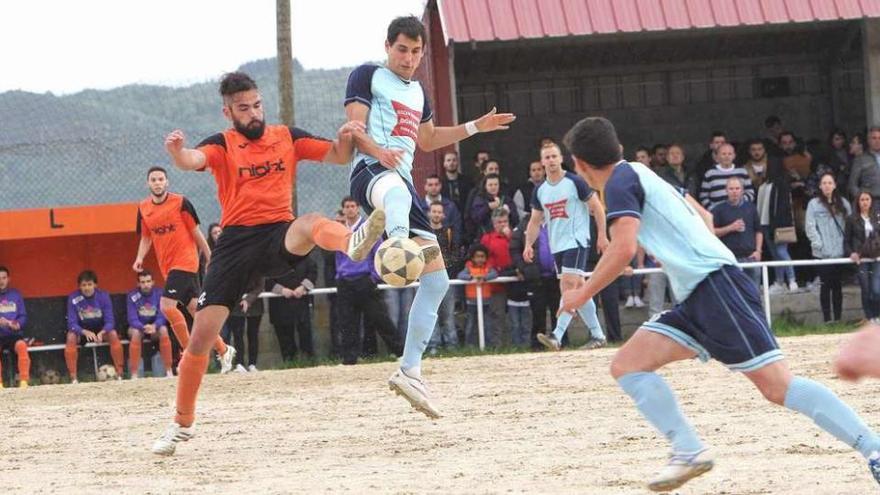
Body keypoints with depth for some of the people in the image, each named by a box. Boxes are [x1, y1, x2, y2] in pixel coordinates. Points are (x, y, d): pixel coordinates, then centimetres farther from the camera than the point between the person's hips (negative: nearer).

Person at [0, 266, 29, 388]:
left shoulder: (15, 294, 11)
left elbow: (23, 316, 10)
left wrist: (16, 325, -11)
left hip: (14, 334, 1)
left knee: (22, 346, -32)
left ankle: (24, 381, -32)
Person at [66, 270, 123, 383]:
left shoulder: (103, 296, -14)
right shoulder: (73, 298, -17)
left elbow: (110, 321, -15)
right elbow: (72, 324, -18)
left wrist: (102, 332, -37)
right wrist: (85, 332, -38)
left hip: (101, 329, 1)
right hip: (81, 330, -1)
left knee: (113, 334, -29)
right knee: (71, 337, -32)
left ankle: (119, 374, -21)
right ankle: (73, 378, -29)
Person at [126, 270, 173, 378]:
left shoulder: (159, 294, -9)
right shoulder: (132, 296, -13)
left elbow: (161, 317, -11)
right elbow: (132, 319, -16)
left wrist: (154, 326, -33)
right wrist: (144, 327, -36)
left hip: (155, 327, 1)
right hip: (137, 326, -1)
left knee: (163, 329, -31)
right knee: (136, 332, -35)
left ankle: (169, 371, -29)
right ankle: (134, 374, -36)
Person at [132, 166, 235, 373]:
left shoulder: (180, 203, -8)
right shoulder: (143, 209, 6)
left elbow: (196, 232, -3)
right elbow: (146, 238, 16)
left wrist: (210, 257, 1)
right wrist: (140, 258, -1)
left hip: (185, 261, -6)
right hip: (167, 266, 6)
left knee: (167, 305, -20)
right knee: (195, 309, 11)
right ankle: (223, 350, 23)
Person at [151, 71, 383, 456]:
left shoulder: (287, 136, 12)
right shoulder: (222, 145, 5)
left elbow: (338, 156, 10)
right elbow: (193, 160, -17)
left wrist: (345, 138, -15)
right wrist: (177, 153, -42)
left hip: (279, 237, 0)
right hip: (236, 242, 0)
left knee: (310, 223, -37)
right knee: (201, 335, -4)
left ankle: (353, 244, -72)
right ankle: (182, 424, 11)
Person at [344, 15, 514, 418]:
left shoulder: (417, 91, 28)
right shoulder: (368, 76, 6)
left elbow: (427, 140, 41)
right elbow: (356, 130, -5)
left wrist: (476, 127, 34)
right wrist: (381, 153, -25)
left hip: (404, 182, 9)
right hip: (371, 172, -9)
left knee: (436, 279, 5)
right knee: (397, 190, -48)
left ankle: (409, 370, 10)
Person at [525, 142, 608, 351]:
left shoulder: (575, 182, -7)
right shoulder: (540, 190, 11)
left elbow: (597, 207, -4)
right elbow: (535, 220, 17)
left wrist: (602, 235, -10)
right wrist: (529, 245, 5)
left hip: (577, 241, -7)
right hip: (557, 245, 7)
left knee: (569, 285, -17)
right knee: (578, 288, 8)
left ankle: (557, 336, -24)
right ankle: (597, 335, 15)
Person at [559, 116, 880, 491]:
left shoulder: (621, 179, -3)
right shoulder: (643, 175, 24)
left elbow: (623, 249, -15)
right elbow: (704, 217, 32)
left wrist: (583, 293, -3)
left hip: (714, 283, -10)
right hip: (695, 299, 10)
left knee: (776, 384, -18)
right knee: (626, 365, 3)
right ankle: (689, 452, -8)